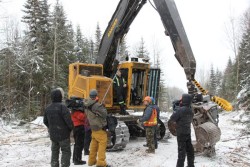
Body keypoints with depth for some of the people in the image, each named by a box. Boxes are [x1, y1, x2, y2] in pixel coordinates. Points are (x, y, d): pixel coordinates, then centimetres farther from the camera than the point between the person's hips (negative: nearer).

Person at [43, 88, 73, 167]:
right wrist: (71, 128, -4)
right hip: (63, 134, -7)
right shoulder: (62, 106, -18)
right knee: (66, 152, 3)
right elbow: (68, 119, -21)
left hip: (53, 134, 7)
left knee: (54, 152, 17)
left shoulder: (48, 108, 5)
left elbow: (45, 121, 14)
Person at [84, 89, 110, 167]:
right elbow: (104, 114, -17)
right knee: (102, 143, -3)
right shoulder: (96, 105, -21)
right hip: (99, 127, -8)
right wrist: (103, 107, 0)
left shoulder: (87, 105, 4)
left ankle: (92, 160, 25)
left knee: (94, 143, 17)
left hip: (93, 127, 8)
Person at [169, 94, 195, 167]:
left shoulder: (180, 110, -21)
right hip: (188, 132, 7)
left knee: (181, 150, -2)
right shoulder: (190, 111, 3)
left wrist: (176, 109, -2)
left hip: (181, 133, -7)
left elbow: (172, 118, -16)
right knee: (189, 150, 16)